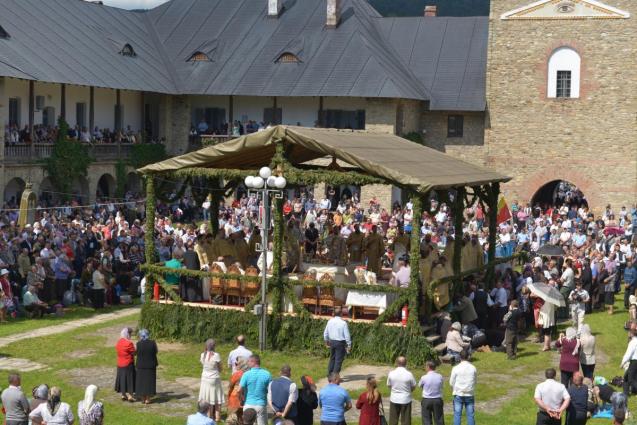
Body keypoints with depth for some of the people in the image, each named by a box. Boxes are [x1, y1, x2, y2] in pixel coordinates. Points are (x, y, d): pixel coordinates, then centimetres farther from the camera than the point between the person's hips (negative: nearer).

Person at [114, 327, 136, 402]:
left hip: (120, 364, 7)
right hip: (128, 364, -7)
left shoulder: (118, 342, 3)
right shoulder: (129, 343, -21)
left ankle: (123, 395, 21)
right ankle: (130, 396, 2)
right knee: (129, 379, 1)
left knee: (122, 378, 14)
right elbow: (134, 353, -15)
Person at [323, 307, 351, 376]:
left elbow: (325, 333, 11)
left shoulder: (330, 321, 1)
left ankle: (329, 375, 21)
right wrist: (349, 345, -3)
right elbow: (347, 335, -12)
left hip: (332, 342, 5)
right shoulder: (343, 323, -15)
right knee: (338, 360, 1)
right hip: (340, 343, -5)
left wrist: (326, 341, 26)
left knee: (332, 358, 18)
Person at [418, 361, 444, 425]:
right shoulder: (440, 377, -6)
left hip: (426, 400, -2)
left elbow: (419, 385, 4)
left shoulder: (424, 377, -14)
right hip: (438, 400, 2)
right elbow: (441, 386, 7)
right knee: (439, 420, 10)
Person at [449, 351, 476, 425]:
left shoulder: (456, 368, -7)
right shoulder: (473, 368, -2)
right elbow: (475, 381, 8)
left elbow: (451, 382, -1)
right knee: (470, 414, 5)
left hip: (458, 394, -1)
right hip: (469, 395, 1)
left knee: (457, 414, 3)